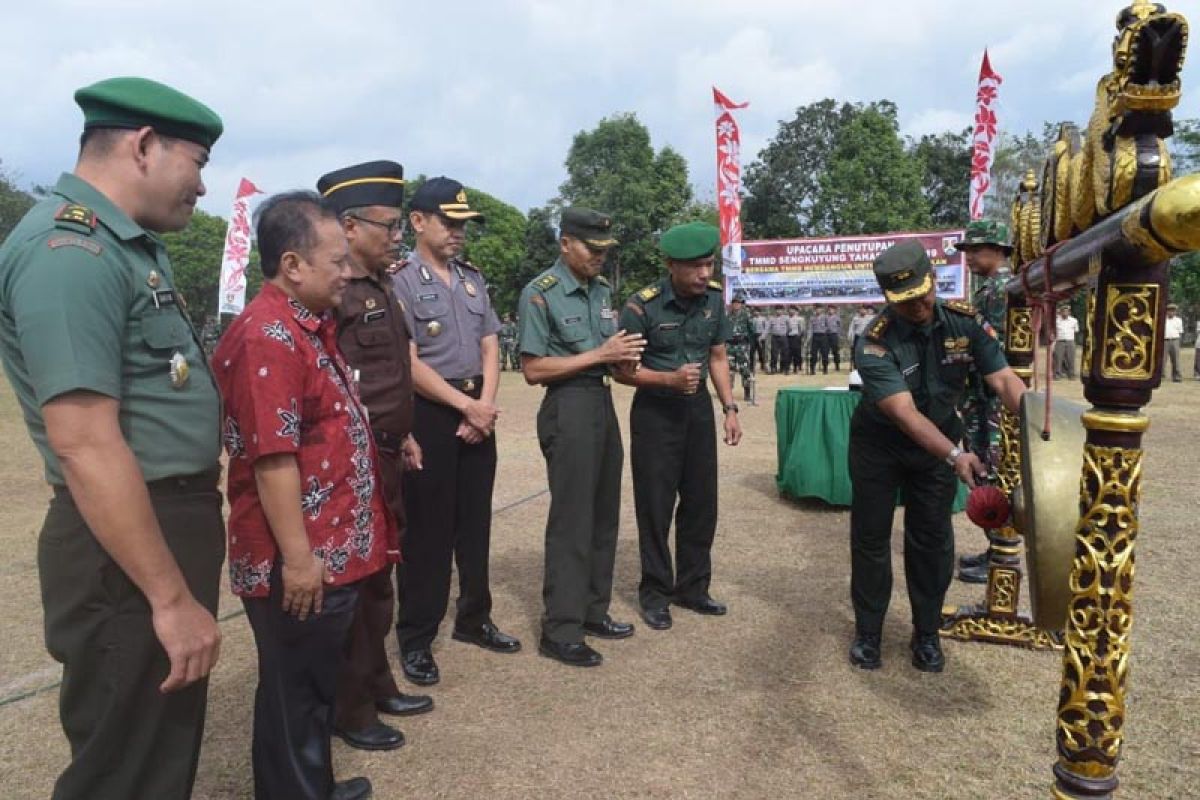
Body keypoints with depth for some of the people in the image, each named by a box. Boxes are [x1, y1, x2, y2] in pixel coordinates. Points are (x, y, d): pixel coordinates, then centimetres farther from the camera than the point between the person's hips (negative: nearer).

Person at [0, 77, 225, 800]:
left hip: (174, 521, 10)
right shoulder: (68, 251, -21)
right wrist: (172, 597, -24)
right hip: (127, 551, -10)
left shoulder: (129, 245, 12)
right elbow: (86, 445, -27)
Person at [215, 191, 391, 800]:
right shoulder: (268, 336, -20)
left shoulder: (310, 326, 11)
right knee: (294, 693, 8)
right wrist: (296, 555, -22)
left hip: (333, 548, 10)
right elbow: (272, 457, -24)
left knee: (317, 684, 23)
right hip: (301, 560, -10)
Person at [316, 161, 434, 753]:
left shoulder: (380, 288, 13)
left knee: (377, 576, 19)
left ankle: (378, 686, 35)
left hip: (384, 457, 9)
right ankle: (349, 711, 21)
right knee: (349, 582, 5)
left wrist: (402, 434, 20)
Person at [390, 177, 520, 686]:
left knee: (476, 522, 14)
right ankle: (415, 639, 13)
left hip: (478, 411, 6)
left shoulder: (473, 279, 12)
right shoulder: (400, 282, -8)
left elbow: (490, 346, 9)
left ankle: (473, 619, 29)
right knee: (427, 530, 0)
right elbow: (409, 363, -14)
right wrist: (466, 405, -14)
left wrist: (485, 403, -6)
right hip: (430, 415, -6)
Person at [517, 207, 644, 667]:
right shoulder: (540, 294, -10)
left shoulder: (602, 289, 12)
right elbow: (533, 370, -15)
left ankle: (593, 611, 27)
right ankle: (560, 632, 6)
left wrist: (623, 355, -2)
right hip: (569, 408, -8)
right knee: (572, 520, -4)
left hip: (603, 401, 8)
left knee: (604, 514, 13)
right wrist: (600, 355, -18)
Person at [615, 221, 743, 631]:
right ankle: (655, 593, 18)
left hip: (698, 407, 5)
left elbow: (717, 356, 8)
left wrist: (730, 408, 1)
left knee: (701, 501, 10)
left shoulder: (715, 297, -4)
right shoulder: (642, 306, -19)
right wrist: (670, 379, -26)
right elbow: (623, 370, -12)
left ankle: (693, 588, 26)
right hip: (655, 411, -5)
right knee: (656, 505, 2)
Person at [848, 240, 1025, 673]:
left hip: (939, 443, 3)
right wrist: (955, 455, -46)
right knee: (870, 539, 5)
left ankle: (927, 635, 22)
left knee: (932, 540, 6)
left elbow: (1004, 379, -18)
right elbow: (903, 412, -35)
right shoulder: (876, 342, -27)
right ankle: (867, 633, 21)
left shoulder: (964, 321, -14)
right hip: (879, 446, -3)